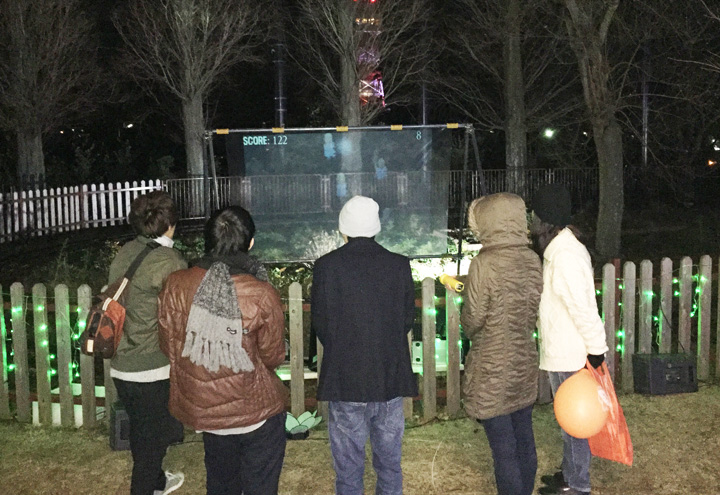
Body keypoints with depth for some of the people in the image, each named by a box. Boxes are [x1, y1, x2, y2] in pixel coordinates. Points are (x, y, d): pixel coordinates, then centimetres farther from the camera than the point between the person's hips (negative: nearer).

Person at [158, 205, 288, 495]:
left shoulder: (176, 286, -12)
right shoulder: (262, 295, -21)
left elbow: (168, 346, 0)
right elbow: (273, 357, -10)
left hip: (203, 410, 4)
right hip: (256, 410, -4)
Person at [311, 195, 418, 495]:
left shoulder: (326, 266, -10)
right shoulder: (399, 265, -3)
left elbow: (321, 323, -5)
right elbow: (408, 318, 4)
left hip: (345, 378, -2)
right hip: (391, 378, 3)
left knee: (348, 462, 9)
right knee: (389, 460, 16)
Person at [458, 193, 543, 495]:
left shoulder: (484, 265, -20)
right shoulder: (532, 260, -1)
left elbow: (472, 319, -13)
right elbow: (534, 309, 7)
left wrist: (470, 331, 8)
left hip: (493, 370, -7)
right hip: (524, 364, 7)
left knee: (503, 449, 4)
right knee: (524, 440, 18)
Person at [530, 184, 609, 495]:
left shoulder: (565, 257, -24)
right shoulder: (559, 250, 8)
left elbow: (583, 308, -25)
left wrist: (595, 350, -21)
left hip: (570, 358, -10)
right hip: (562, 353, 10)